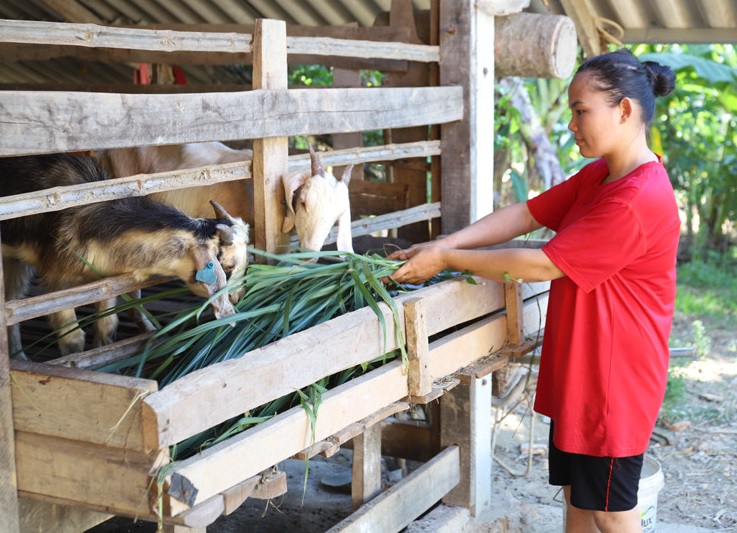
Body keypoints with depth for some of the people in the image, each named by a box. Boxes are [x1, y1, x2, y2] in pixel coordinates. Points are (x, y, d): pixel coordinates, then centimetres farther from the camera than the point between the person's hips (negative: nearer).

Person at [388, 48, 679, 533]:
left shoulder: (638, 201, -26)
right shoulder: (598, 177, 7)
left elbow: (541, 265, -24)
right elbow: (526, 215, 3)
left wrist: (447, 260, -15)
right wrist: (444, 245, -9)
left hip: (612, 382, -9)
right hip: (579, 371, 9)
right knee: (576, 493, 18)